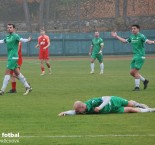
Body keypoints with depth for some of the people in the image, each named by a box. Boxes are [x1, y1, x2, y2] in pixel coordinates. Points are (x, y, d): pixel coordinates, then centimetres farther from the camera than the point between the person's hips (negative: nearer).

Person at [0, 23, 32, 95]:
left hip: (13, 57, -8)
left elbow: (21, 39, -27)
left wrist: (27, 40, -46)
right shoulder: (8, 37, 14)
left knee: (7, 72, -9)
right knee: (17, 73, 10)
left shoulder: (15, 36, -10)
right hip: (10, 57, 8)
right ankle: (28, 87, 15)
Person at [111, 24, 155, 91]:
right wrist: (116, 36, 31)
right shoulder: (132, 37, 13)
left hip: (140, 56, -8)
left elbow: (147, 41, -21)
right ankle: (144, 80, 21)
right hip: (135, 56, 8)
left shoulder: (141, 36, -9)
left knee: (135, 71, -11)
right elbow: (124, 41, 28)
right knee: (132, 72, 6)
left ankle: (137, 87, -2)